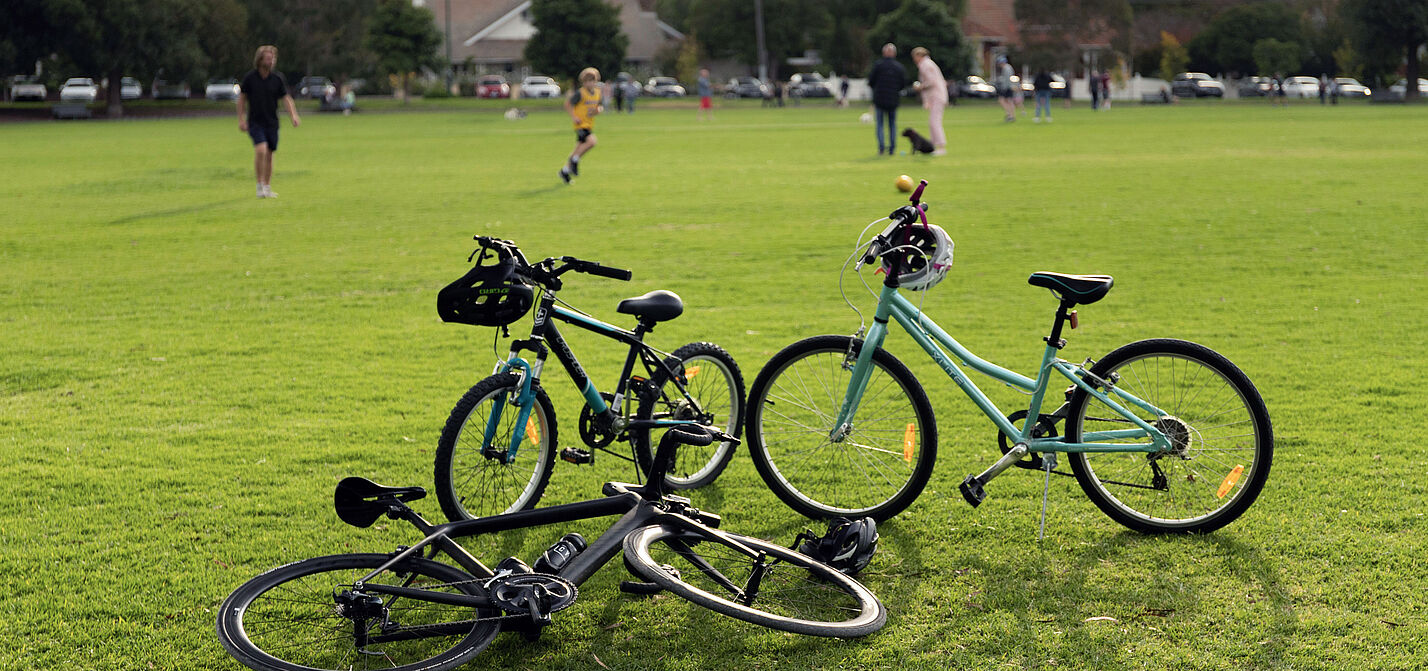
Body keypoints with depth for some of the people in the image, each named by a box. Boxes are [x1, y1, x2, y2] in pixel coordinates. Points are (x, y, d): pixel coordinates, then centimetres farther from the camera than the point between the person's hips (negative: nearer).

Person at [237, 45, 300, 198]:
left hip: (272, 122, 3)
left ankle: (268, 188, 19)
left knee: (269, 154, 7)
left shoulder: (277, 78, 0)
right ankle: (260, 185, -11)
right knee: (261, 150, -21)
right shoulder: (250, 77, -4)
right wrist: (241, 120, 0)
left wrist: (293, 116, -16)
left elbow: (286, 98, -1)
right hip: (255, 121, -3)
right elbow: (242, 98, 4)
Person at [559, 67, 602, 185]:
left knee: (579, 149, 11)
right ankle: (574, 161, -8)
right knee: (591, 141, -26)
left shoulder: (597, 93, 7)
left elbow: (600, 106, 21)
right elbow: (568, 103, -7)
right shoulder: (580, 93, -13)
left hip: (590, 125, 7)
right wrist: (573, 117, -16)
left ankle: (565, 171, 23)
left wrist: (599, 109, -3)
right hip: (581, 123, -7)